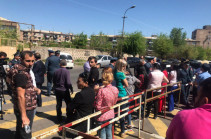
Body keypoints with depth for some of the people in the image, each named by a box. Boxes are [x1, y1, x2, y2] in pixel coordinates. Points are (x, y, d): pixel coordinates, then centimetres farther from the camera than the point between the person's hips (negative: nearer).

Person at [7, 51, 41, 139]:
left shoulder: (25, 70, 8)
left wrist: (35, 89, 8)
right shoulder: (21, 74, -22)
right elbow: (21, 96, -27)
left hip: (29, 108, 10)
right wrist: (24, 117, -28)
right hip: (25, 110, -10)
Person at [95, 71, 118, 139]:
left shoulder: (101, 91, -25)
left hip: (102, 116, -5)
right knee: (109, 131, 22)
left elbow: (98, 106, -18)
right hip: (111, 114, 5)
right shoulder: (115, 89, -8)